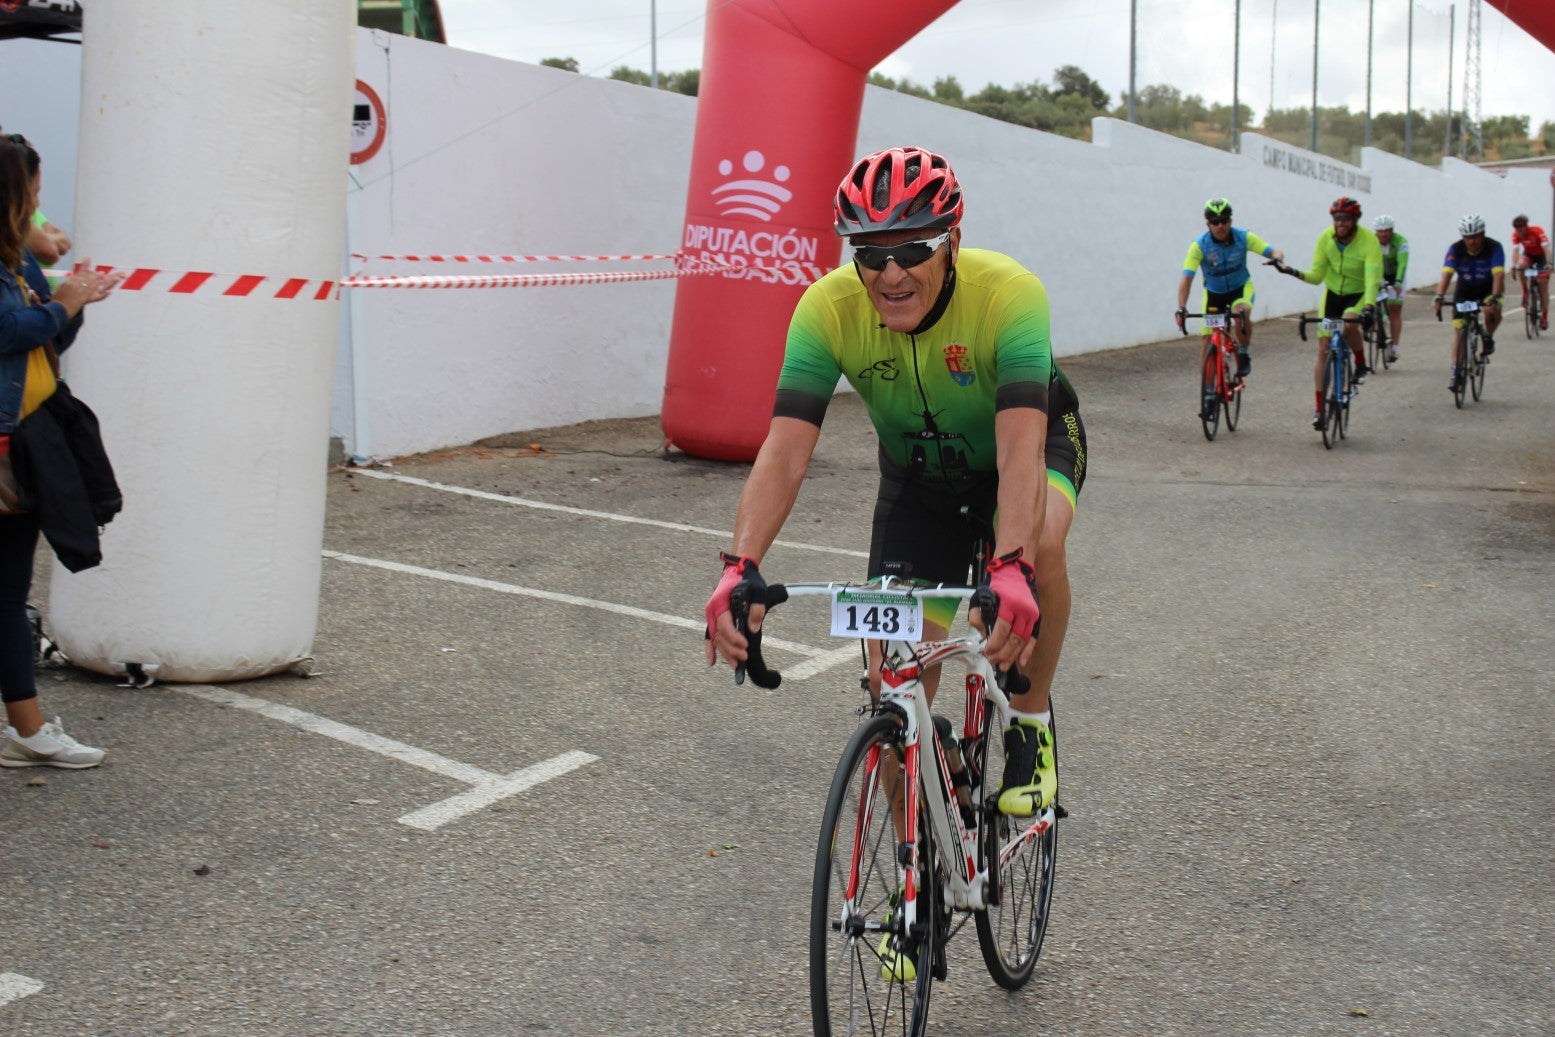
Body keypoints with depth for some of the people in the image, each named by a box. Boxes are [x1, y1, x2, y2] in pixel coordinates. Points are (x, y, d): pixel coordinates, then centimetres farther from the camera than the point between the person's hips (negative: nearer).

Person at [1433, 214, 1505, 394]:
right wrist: (1439, 297, -47)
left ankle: (1489, 337, -2)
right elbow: (1446, 273, -31)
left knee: (1492, 312, -33)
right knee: (1459, 330, -7)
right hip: (1464, 290, 2)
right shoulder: (1456, 249, -21)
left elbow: (1498, 274, -35)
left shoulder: (1494, 248, -24)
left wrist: (1494, 298, -51)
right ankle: (1456, 373, -1)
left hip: (1488, 289, -2)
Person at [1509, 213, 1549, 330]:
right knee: (1521, 266, -35)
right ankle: (1525, 292, -15)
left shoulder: (1537, 231, -30)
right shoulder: (1516, 235, -21)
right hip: (1528, 255, 3)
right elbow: (1515, 250, -30)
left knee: (1543, 287, -7)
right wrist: (1514, 266, -47)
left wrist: (1549, 264, -50)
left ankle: (1544, 317, -1)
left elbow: (1546, 248, -37)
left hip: (1541, 256, -3)